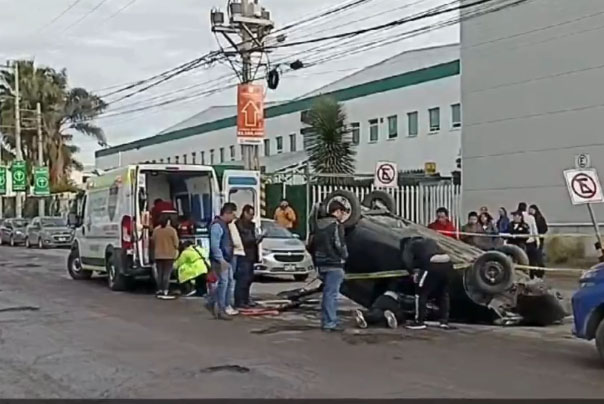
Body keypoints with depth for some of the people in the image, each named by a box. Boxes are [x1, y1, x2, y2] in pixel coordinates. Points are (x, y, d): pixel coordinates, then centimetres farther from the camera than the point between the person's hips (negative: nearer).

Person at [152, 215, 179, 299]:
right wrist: (176, 251, 12)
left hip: (158, 255, 5)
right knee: (167, 274, -4)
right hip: (169, 255, -5)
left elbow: (153, 242, 10)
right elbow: (176, 243, -7)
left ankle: (159, 291, 13)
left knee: (159, 274, 10)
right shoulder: (172, 230, -11)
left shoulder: (156, 230, 3)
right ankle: (165, 292, -8)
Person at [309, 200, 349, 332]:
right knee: (332, 293, -5)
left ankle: (326, 321, 21)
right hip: (334, 264, -8)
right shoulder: (336, 225, -12)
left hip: (322, 264, 8)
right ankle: (330, 323, -5)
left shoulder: (319, 224, 12)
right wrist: (344, 256, 1)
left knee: (328, 293, 16)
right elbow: (339, 245, -18)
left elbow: (311, 245, 13)